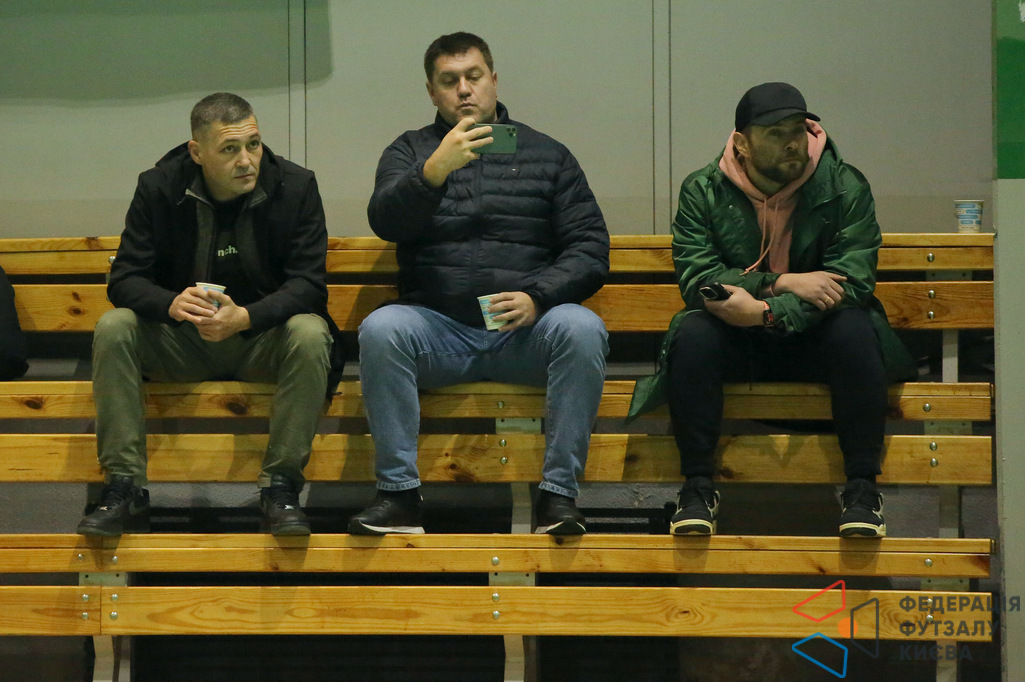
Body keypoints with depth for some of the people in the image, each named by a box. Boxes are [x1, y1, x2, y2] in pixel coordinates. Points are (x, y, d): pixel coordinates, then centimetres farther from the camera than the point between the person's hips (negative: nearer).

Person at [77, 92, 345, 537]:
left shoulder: (295, 187, -8)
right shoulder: (159, 187, -5)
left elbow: (308, 284, -14)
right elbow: (125, 279, -9)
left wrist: (246, 317, -33)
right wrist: (171, 303, -33)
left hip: (262, 336, -1)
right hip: (181, 343, 1)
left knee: (309, 334, -33)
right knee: (113, 329, -25)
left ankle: (280, 486, -25)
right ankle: (125, 491, -23)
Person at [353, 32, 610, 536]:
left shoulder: (546, 155, 16)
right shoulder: (411, 152, 15)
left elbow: (590, 249, 8)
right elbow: (385, 222, -6)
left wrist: (538, 296, -11)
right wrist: (437, 168, -24)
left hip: (523, 331, 0)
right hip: (438, 327, 0)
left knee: (582, 329, -31)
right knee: (380, 329, -31)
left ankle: (558, 491, -26)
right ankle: (398, 494, -25)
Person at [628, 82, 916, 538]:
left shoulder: (845, 187, -5)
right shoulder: (703, 191, -2)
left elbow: (853, 279, -15)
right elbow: (696, 278, -14)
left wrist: (767, 312, -28)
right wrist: (783, 283, -26)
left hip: (813, 341, 0)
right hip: (736, 347, 0)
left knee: (855, 328, -31)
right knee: (693, 333, -30)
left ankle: (861, 489, -26)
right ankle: (697, 488, -25)